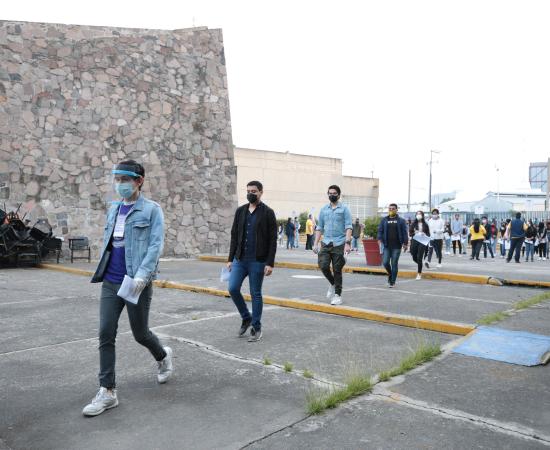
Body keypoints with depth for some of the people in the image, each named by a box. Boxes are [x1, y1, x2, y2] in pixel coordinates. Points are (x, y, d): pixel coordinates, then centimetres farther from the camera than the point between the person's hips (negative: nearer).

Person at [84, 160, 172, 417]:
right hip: (110, 283, 6)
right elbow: (107, 243, 20)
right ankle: (107, 392, 10)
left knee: (140, 334, 9)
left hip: (136, 283, -5)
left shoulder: (151, 210, -6)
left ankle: (163, 356, 40)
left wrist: (142, 274, -25)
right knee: (106, 334, 0)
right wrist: (102, 272, 16)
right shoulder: (113, 210, 14)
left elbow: (156, 245, -14)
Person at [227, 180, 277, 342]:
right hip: (240, 259, 5)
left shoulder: (267, 212, -6)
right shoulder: (240, 211, 8)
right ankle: (246, 318, 19)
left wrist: (270, 263, -14)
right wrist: (230, 259, 7)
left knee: (256, 294, 3)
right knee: (233, 288, -4)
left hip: (258, 261, -4)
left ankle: (256, 328, 18)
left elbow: (272, 240, -8)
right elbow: (234, 236, 11)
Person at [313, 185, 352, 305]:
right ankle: (332, 284, 20)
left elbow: (348, 227, -6)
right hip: (326, 243, 3)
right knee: (323, 266, -9)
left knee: (337, 270, 1)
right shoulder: (323, 209, 12)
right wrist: (315, 244, 7)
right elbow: (319, 228, 14)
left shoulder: (344, 209, 1)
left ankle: (337, 295, 13)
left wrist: (347, 243, -17)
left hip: (339, 244, -3)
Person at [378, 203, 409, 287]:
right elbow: (380, 230, 6)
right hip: (386, 245, 2)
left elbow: (405, 232, 0)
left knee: (394, 264, 0)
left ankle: (392, 282, 9)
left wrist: (405, 243, -9)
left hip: (396, 246, -2)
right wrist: (379, 239, -11)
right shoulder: (384, 220, 10)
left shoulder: (401, 221, 5)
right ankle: (390, 274, 27)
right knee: (385, 262, -4)